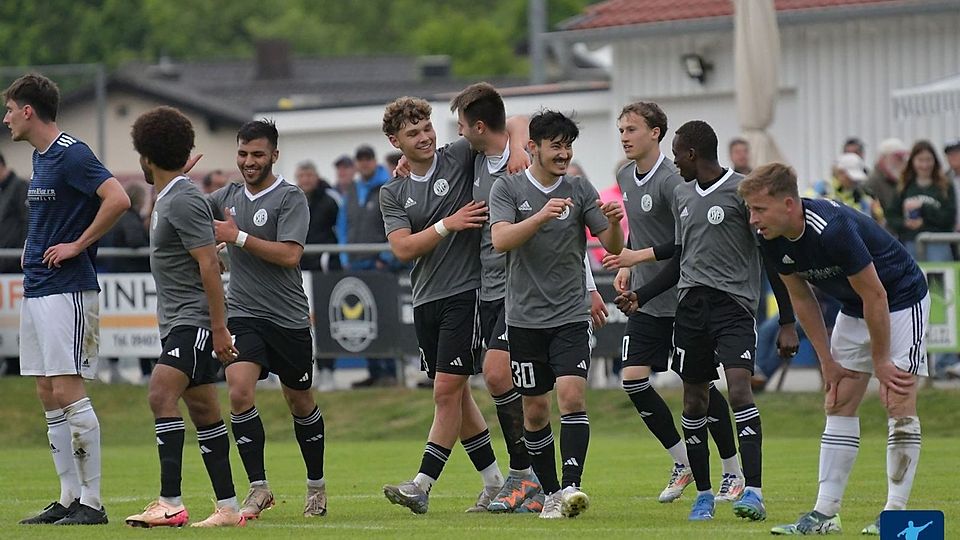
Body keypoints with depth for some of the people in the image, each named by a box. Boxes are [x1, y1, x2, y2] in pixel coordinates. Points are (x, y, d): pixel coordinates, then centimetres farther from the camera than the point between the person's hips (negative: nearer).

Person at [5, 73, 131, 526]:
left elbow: (118, 200, -24)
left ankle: (91, 502, -9)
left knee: (68, 392, -11)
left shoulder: (71, 154, -13)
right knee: (48, 397, 8)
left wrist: (78, 245, -17)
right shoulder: (40, 157, 16)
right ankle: (68, 499, 11)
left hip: (68, 290, -10)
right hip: (36, 289, 10)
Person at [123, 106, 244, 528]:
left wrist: (219, 327, -22)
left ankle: (171, 503, -27)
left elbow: (209, 265, -20)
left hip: (195, 320, -11)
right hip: (177, 322, 11)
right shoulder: (166, 198, 16)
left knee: (162, 394, -22)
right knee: (203, 411, 10)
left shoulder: (183, 201, -15)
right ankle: (228, 507, 13)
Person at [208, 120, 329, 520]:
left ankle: (316, 486, 28)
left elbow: (290, 255, -19)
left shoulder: (290, 198, -8)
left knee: (300, 403, 10)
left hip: (288, 318, -3)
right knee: (239, 392, -17)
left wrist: (237, 236, -19)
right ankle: (258, 488, -12)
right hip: (243, 315, 3)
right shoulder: (229, 197, 9)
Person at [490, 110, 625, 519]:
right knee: (535, 411, 5)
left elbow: (613, 247, 2)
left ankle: (571, 486, -24)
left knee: (572, 395, -18)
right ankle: (551, 494, 17)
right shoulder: (507, 189, 0)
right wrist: (542, 216, -31)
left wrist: (614, 224, -20)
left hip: (570, 316, 0)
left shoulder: (579, 190, 3)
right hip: (524, 317, 0)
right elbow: (501, 240, -16)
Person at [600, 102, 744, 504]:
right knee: (633, 380, -3)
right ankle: (682, 462, 12)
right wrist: (625, 267, 11)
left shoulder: (670, 181, -17)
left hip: (682, 300, -8)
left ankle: (734, 472, 11)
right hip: (646, 300, 8)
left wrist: (638, 257, -24)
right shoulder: (626, 178, 8)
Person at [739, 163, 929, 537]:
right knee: (839, 405, 3)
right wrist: (827, 360, 3)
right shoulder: (772, 241, -11)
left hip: (900, 301, -8)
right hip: (854, 309, 8)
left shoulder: (833, 231, -35)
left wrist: (880, 361, -18)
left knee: (899, 404, -13)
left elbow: (875, 296, -27)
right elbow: (801, 298, 4)